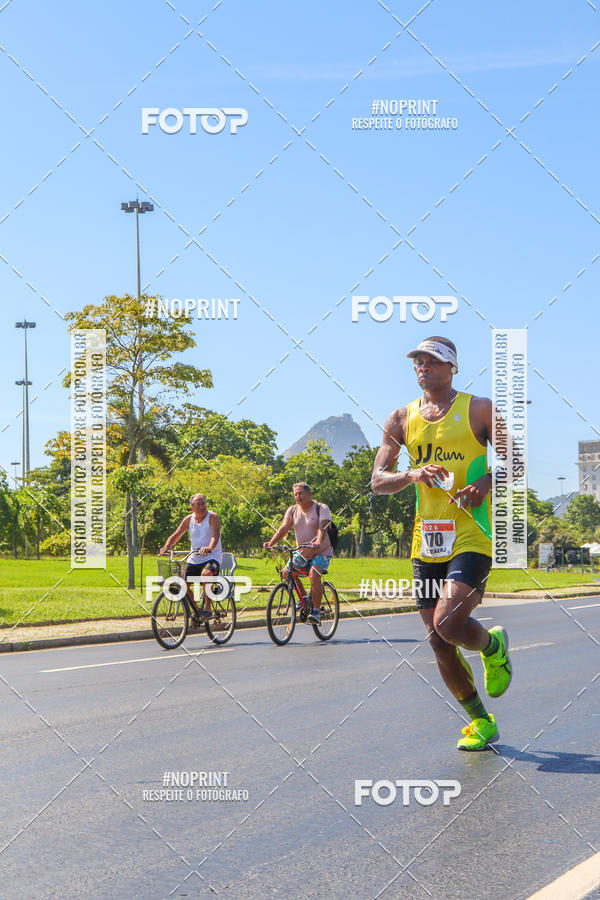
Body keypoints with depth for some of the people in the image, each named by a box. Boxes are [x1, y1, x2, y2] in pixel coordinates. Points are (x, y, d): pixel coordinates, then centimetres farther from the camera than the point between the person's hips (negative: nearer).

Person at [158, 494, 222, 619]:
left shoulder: (213, 517, -9)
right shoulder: (189, 519, 5)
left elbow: (216, 534, -26)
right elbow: (176, 535, 5)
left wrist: (210, 548, -46)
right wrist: (166, 547, -16)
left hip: (212, 557, -6)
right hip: (194, 558, 6)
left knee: (206, 574, -36)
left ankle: (207, 608, -22)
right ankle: (196, 611, 15)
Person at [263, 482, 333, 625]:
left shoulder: (321, 508, -9)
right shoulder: (292, 510, 4)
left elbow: (322, 527, -26)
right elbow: (283, 528, -7)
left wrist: (318, 542, -47)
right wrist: (271, 542, -26)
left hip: (322, 552, -5)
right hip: (302, 552, 5)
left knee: (314, 574, -30)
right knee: (286, 573, -12)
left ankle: (316, 611, -22)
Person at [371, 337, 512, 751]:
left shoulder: (478, 409, 1)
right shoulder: (402, 419, 10)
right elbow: (378, 480, 6)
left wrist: (486, 482, -15)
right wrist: (412, 474, -14)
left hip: (471, 537, -4)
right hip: (427, 541, 5)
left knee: (448, 624, -21)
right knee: (439, 642, 5)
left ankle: (494, 646, 15)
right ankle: (481, 722, 23)